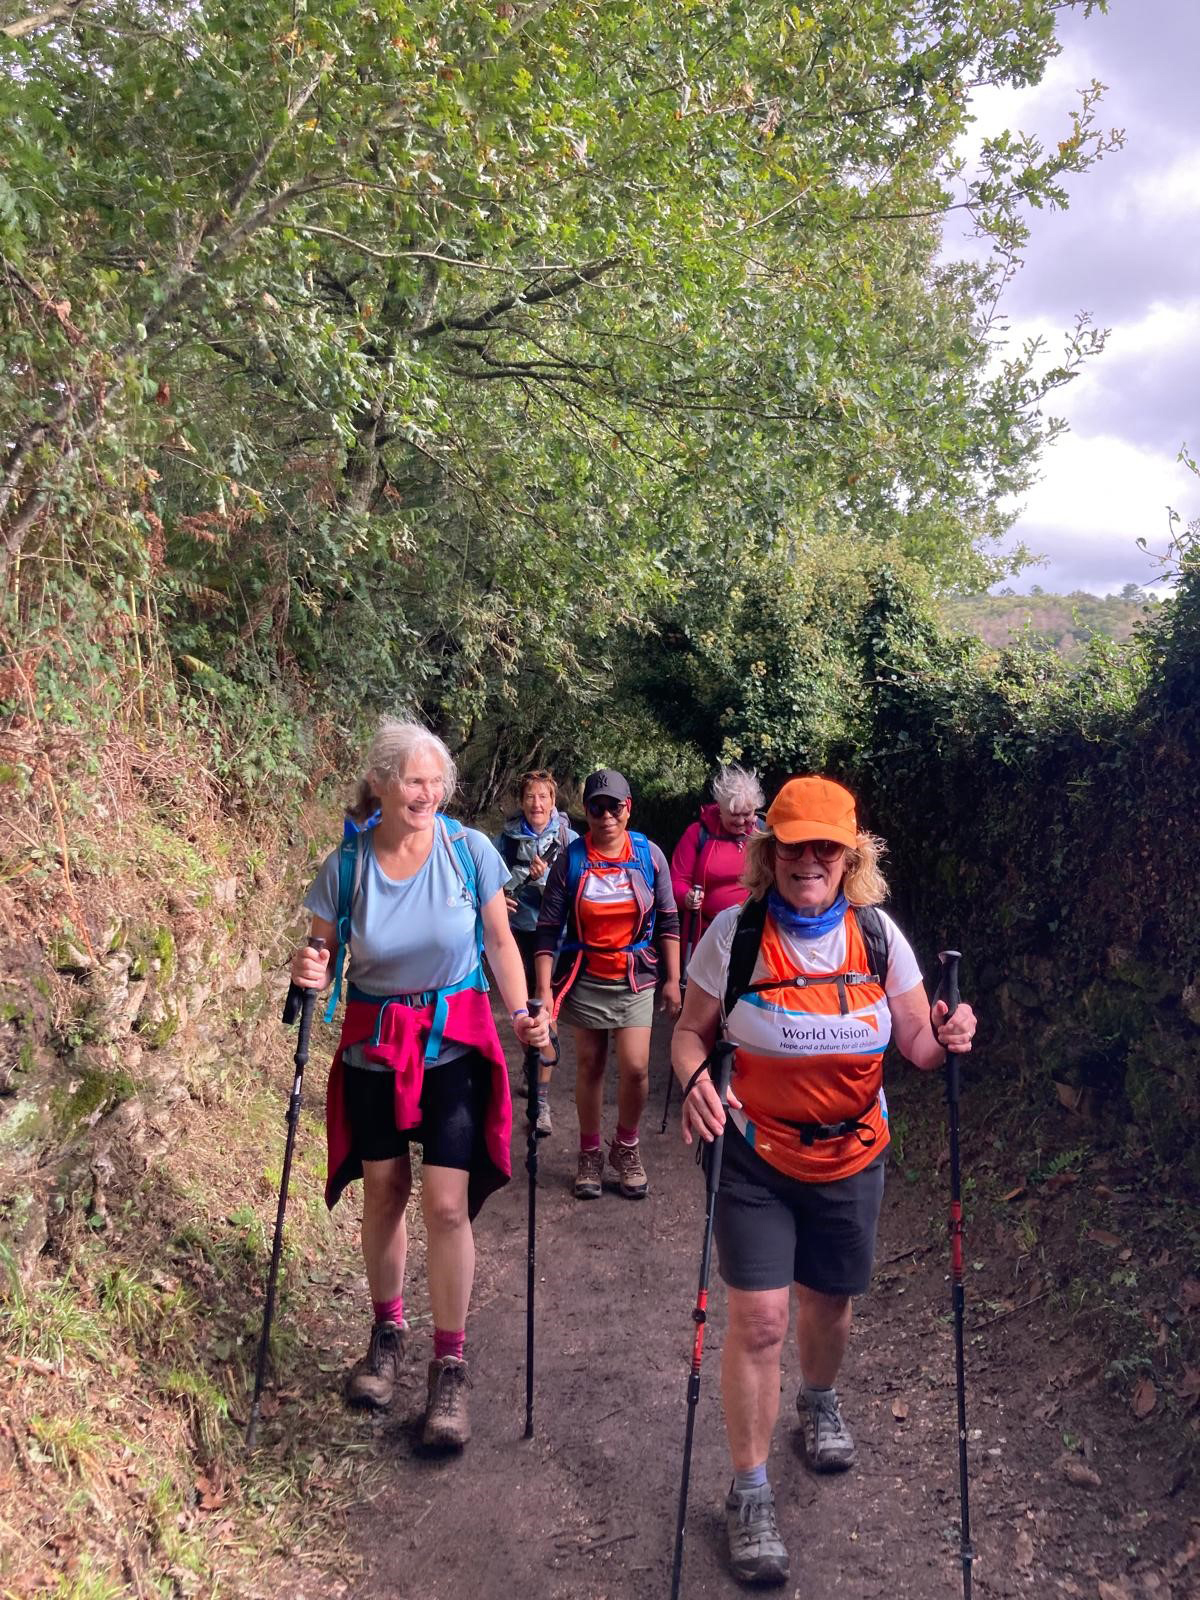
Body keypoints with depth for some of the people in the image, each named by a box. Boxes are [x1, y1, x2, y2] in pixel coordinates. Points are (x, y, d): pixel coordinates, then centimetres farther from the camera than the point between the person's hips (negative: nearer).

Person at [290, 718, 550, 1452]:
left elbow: (499, 939, -1)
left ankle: (451, 1365, 13)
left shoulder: (470, 850, -11)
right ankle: (388, 1330, 38)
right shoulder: (345, 865, -9)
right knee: (384, 1192, 12)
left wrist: (523, 1012, -14)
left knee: (446, 1201, -6)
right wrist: (311, 972, -22)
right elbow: (325, 954, 1)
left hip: (457, 1042, -1)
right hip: (374, 1046, 2)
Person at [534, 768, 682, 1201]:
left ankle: (626, 1148, 17)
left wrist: (672, 980, 3)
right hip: (586, 979, 0)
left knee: (635, 1068, -8)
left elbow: (667, 921, 4)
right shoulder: (570, 860, -5)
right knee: (590, 1066, 9)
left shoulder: (649, 855, -3)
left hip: (636, 979, 0)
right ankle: (590, 1153, 27)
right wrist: (544, 989, -10)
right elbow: (548, 929, -5)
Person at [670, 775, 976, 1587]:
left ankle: (820, 1400, 55)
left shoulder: (877, 934, -9)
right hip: (757, 1159, -2)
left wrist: (946, 1037, -25)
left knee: (829, 1303, 20)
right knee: (758, 1320, -5)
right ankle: (751, 1494, 18)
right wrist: (695, 1079, -29)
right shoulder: (735, 932, -15)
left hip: (851, 1160, 3)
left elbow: (916, 1043, -3)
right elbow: (691, 1033, -8)